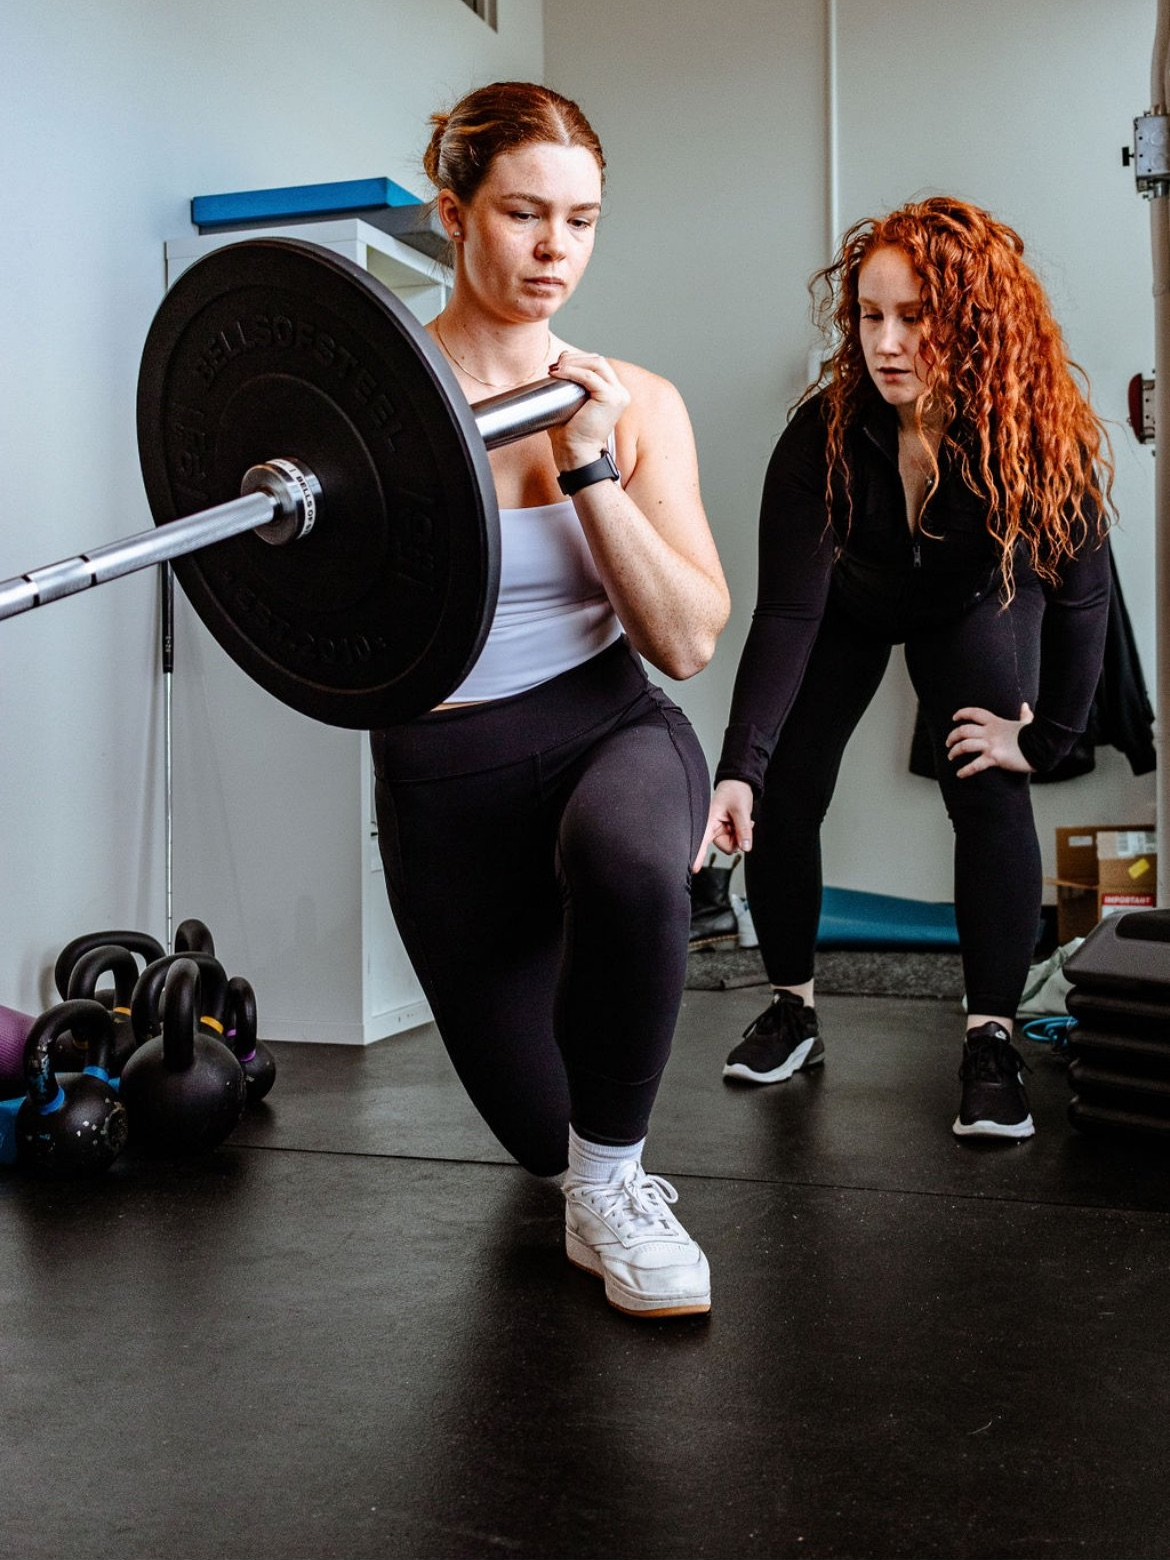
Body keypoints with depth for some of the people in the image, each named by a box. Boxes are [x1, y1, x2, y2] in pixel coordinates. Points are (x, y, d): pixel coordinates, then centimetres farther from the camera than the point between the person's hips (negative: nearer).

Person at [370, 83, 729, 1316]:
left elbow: (688, 641, -10)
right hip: (445, 774, 0)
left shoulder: (636, 404, -2)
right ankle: (579, 1159, 51)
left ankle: (610, 1185, -14)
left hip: (611, 729, 1)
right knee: (544, 1132, 8)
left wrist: (592, 469, -20)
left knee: (623, 861, -41)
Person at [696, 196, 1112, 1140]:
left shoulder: (1050, 435, -33)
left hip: (974, 604, 0)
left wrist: (1046, 735, -20)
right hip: (848, 608, 1)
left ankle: (991, 1039, -9)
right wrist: (737, 768, -45)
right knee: (782, 795, -7)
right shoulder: (825, 432, -34)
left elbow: (1081, 593, -21)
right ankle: (793, 1010, 12)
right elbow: (786, 611, -37)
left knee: (990, 791, -18)